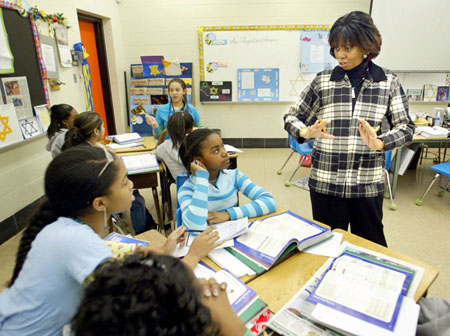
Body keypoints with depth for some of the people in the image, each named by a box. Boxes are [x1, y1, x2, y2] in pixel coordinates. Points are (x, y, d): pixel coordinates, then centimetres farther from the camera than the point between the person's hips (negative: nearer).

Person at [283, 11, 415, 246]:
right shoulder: (323, 81, 1)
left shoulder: (388, 83, 3)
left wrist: (379, 143, -18)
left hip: (368, 184, 1)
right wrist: (305, 132, -18)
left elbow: (405, 127, 4)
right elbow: (292, 117, 4)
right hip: (325, 183, 0)